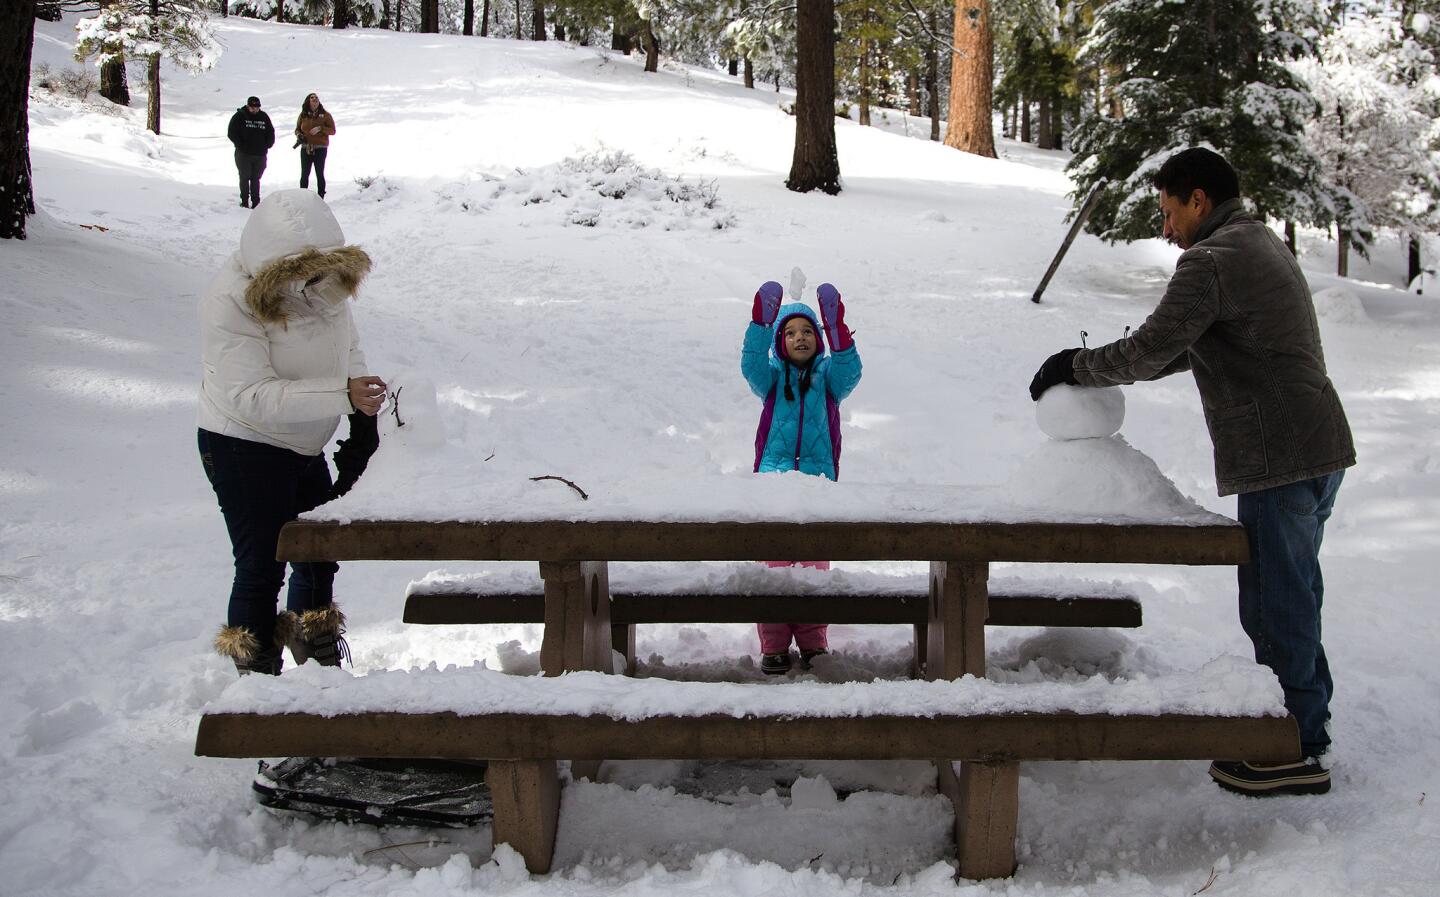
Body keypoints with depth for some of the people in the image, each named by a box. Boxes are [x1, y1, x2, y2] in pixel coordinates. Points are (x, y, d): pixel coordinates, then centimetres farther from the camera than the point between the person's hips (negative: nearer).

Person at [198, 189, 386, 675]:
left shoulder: (328, 284, -5)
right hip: (243, 448, -8)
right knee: (262, 565, -4)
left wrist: (364, 416, -8)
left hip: (304, 445, 8)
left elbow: (348, 349, 9)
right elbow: (253, 397, -33)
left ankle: (319, 657, 39)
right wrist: (344, 394, -40)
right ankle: (257, 671, 13)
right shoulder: (231, 303, -27)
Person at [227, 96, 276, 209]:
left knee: (256, 178, 7)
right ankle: (244, 202, 3)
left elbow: (271, 133, 16)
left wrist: (266, 146, 3)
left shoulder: (264, 117, 9)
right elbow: (232, 133, -4)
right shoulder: (239, 116, -2)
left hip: (260, 155, 3)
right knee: (245, 177, -2)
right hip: (244, 154, -3)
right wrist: (241, 146, -11)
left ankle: (255, 202, 11)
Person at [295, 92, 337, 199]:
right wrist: (299, 135, -4)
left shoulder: (325, 115, 3)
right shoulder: (303, 115, 8)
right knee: (304, 174, 2)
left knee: (320, 174, 1)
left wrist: (321, 128, -17)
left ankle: (321, 197, 6)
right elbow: (297, 129, 19)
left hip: (320, 148, -2)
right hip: (305, 149, 2)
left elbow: (332, 130, -1)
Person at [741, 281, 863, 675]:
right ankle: (773, 646, 1)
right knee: (774, 563, -4)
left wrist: (837, 329, -25)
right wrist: (760, 323, -26)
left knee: (814, 564, 2)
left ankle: (813, 643, 12)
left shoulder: (828, 376, 11)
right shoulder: (772, 377, 10)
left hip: (818, 480, 1)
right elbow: (752, 365, -11)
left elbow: (849, 372, -10)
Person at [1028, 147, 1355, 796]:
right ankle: (1306, 724, 28)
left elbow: (1151, 349, -17)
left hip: (1279, 459, -10)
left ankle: (1293, 754, 3)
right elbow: (1189, 349, 24)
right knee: (1293, 595, 18)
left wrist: (1076, 367, -1)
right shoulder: (1262, 245, 19)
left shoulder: (1211, 260, -14)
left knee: (1275, 602, -3)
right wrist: (1099, 367, 18)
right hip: (1320, 449, 10)